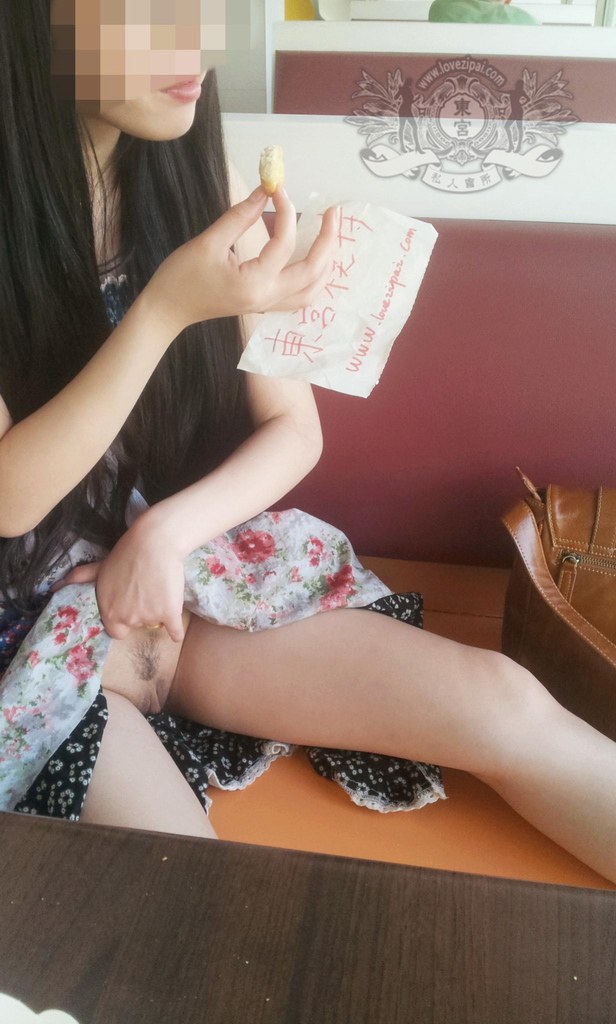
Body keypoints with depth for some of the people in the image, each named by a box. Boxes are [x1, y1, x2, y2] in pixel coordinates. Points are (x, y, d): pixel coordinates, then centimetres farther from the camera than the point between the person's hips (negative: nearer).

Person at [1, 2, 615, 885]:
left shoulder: (194, 180, 1)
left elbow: (294, 430, 3)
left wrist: (167, 532, -14)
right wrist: (166, 310, -27)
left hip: (196, 570, 3)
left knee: (505, 704, -15)